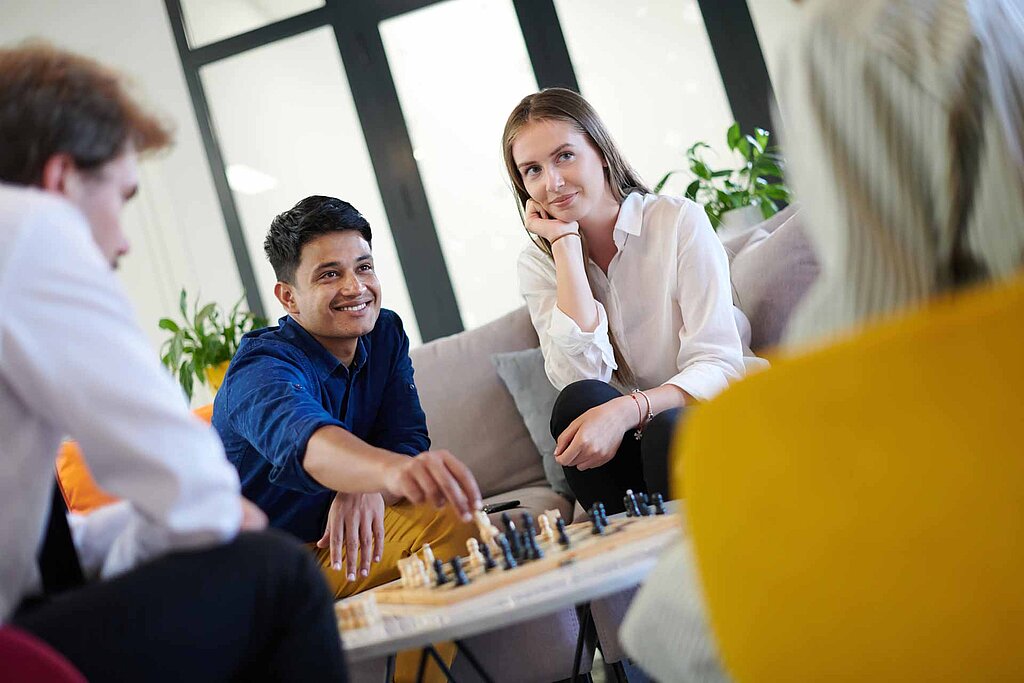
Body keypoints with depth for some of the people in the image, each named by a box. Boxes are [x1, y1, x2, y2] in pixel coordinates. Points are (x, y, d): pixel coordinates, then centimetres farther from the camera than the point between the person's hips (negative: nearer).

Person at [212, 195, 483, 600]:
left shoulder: (386, 335, 2)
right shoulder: (262, 370, -22)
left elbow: (407, 438, -4)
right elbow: (300, 437, -45)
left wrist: (368, 490, -28)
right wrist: (392, 469, -66)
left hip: (339, 539, 6)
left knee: (462, 521, -19)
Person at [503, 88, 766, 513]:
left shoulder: (679, 221, -7)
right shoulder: (537, 265, 3)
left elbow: (719, 365, -14)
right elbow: (581, 378, -15)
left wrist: (624, 411, -32)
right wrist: (566, 243, -14)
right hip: (622, 446, 3)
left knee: (666, 429, -34)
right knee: (581, 400, -28)